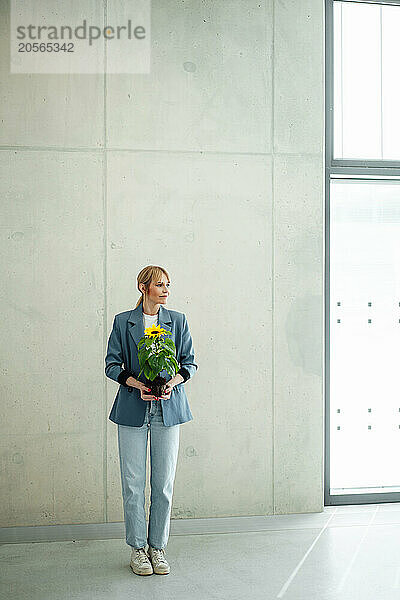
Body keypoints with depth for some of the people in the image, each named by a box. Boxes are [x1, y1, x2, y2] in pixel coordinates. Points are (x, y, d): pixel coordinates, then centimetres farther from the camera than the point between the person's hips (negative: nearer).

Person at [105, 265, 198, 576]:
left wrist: (172, 382, -12)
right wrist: (138, 384, -14)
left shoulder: (178, 320, 7)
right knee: (133, 483, 1)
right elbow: (112, 364, 2)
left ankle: (158, 548, 16)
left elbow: (190, 362, 7)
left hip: (168, 408, 1)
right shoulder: (123, 322, 4)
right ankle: (138, 548, 15)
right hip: (133, 408, -1)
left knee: (164, 482, 3)